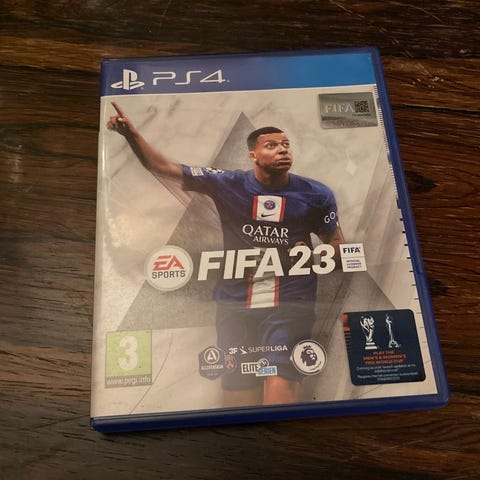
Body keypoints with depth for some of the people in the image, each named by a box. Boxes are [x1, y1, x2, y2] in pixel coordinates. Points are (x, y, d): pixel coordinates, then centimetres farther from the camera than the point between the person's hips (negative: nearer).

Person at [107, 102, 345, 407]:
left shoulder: (317, 195, 2)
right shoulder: (228, 184, 0)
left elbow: (337, 246, 13)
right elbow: (163, 167, 1)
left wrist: (314, 256, -8)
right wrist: (131, 133, -12)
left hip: (290, 304, -1)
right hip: (236, 304, 2)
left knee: (280, 388, -18)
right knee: (238, 396, 9)